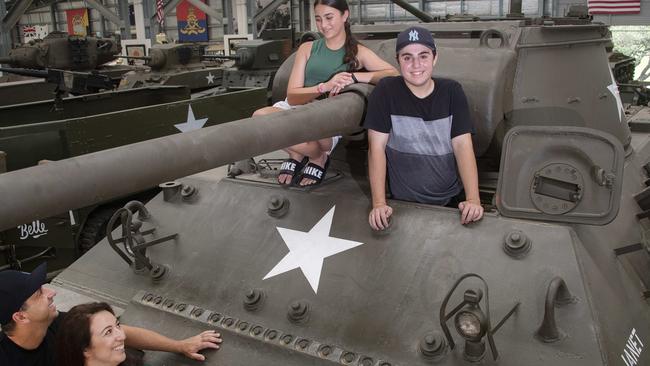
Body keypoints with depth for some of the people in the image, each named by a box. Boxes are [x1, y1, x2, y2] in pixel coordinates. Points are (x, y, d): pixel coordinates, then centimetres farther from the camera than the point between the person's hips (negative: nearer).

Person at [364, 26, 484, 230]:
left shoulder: (452, 91, 3)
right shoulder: (386, 91, -5)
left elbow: (463, 146, -4)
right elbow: (377, 147, -8)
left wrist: (473, 199, -17)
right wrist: (379, 203, -18)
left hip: (452, 200, 3)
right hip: (404, 204, -2)